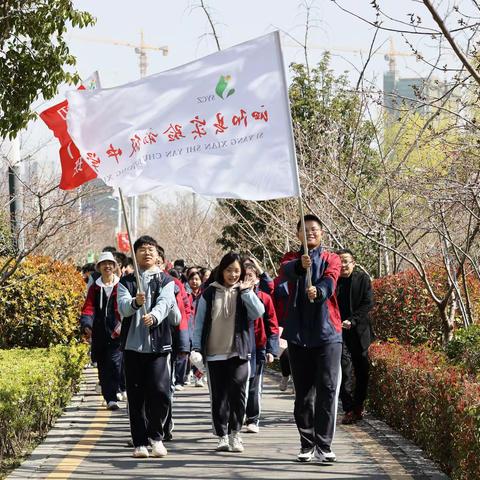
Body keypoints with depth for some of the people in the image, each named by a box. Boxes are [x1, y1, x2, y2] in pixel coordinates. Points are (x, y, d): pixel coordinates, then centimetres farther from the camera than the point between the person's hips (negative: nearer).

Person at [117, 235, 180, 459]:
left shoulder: (166, 281, 8)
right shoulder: (126, 282, 10)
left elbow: (164, 303, -11)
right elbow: (123, 307, -7)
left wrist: (153, 316, -33)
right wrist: (135, 302, -30)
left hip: (158, 344, -1)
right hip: (133, 345, 1)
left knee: (160, 391, -12)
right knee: (136, 396, 3)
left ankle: (156, 436, 9)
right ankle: (140, 442, 12)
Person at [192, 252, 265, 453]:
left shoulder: (245, 293, 8)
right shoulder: (210, 293, 7)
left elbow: (258, 312, -8)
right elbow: (199, 322, 7)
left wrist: (246, 291, -12)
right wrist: (196, 349, 1)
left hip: (239, 353, -1)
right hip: (214, 354, 1)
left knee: (237, 389, -17)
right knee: (219, 397, 4)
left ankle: (235, 433, -6)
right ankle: (222, 436, 13)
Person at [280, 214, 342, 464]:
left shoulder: (331, 259, 6)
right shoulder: (292, 258, 10)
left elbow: (330, 280, -15)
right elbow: (286, 271, -15)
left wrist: (318, 291, -39)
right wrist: (300, 265, -39)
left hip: (327, 332, -2)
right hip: (298, 333, 2)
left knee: (327, 389, -9)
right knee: (303, 392, 8)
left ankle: (323, 445, -7)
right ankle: (307, 444, 17)